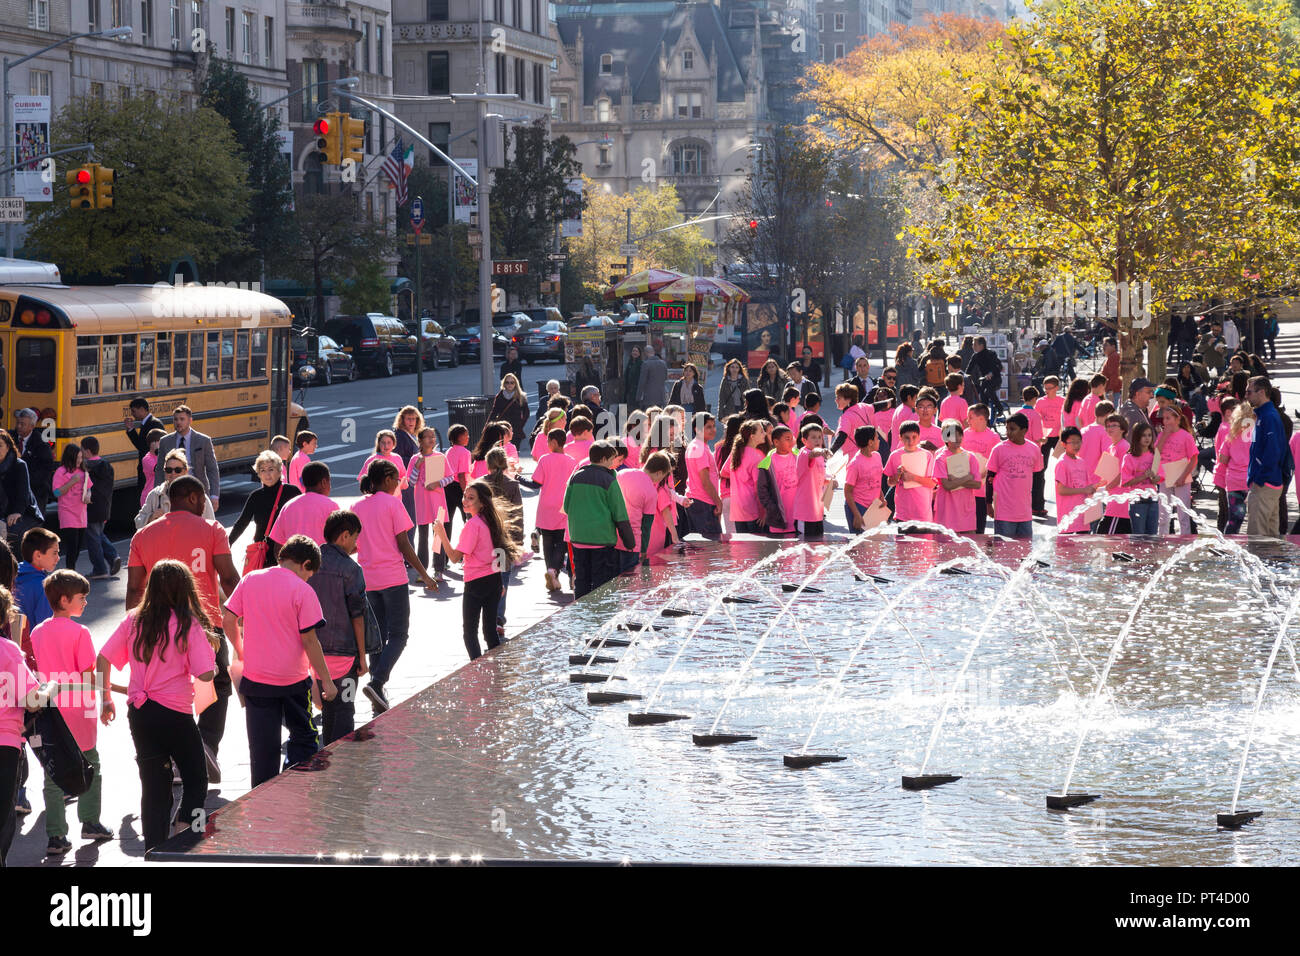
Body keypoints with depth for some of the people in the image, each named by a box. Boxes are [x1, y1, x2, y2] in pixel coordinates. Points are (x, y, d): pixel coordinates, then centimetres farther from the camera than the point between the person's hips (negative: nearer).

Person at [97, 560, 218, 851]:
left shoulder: (134, 620, 3)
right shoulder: (189, 625, -10)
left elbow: (103, 659, 3)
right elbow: (205, 674, -15)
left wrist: (106, 699, 13)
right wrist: (211, 654, 5)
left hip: (139, 714, 4)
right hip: (176, 714, -4)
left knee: (154, 785, 10)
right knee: (195, 780, 11)